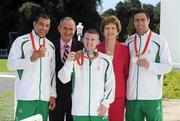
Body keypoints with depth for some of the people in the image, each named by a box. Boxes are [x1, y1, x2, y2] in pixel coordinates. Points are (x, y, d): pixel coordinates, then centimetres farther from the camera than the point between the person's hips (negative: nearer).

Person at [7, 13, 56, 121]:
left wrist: (52, 95, 11)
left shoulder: (50, 46, 14)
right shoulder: (21, 41, -1)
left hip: (44, 96, 4)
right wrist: (31, 59, -19)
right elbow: (11, 65, -6)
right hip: (26, 96, -4)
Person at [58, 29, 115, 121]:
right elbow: (63, 79, -4)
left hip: (99, 110, 0)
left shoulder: (105, 60, 1)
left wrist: (105, 103, -3)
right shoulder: (75, 58, 2)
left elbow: (110, 84, 4)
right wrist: (69, 62, -17)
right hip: (79, 111, 0)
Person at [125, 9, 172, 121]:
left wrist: (150, 65, -20)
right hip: (132, 96, 3)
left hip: (152, 96, -3)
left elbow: (168, 66, -3)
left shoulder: (159, 41, -1)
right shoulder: (129, 42, 10)